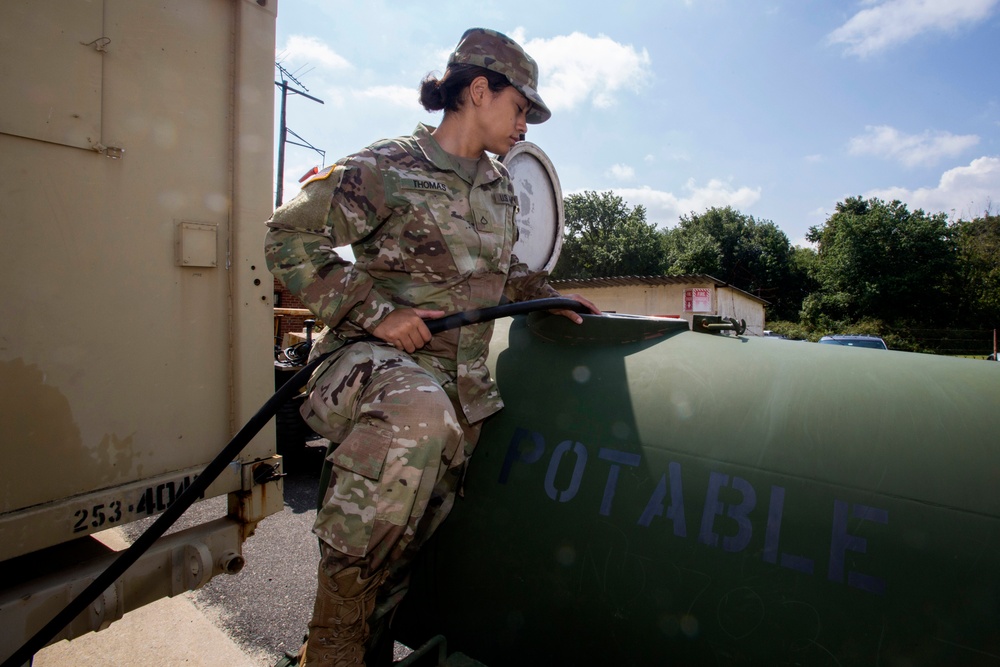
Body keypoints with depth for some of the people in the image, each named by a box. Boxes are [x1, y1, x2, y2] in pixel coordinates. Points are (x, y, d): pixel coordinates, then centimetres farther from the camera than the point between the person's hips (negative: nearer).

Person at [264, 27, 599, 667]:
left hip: (459, 378, 7)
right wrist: (376, 312, -18)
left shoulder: (501, 188, 15)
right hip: (376, 358, -7)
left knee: (418, 529, 9)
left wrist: (548, 295, 14)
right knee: (418, 416, -40)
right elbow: (290, 238, -9)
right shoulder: (388, 167, -7)